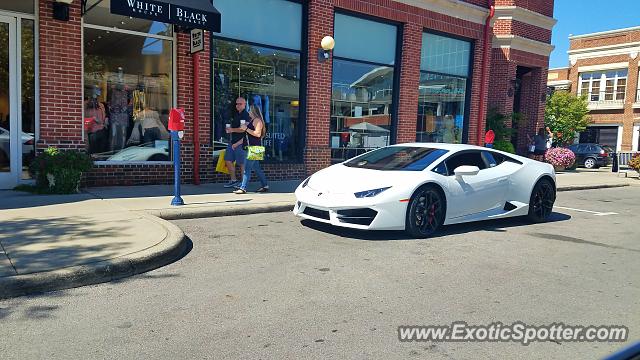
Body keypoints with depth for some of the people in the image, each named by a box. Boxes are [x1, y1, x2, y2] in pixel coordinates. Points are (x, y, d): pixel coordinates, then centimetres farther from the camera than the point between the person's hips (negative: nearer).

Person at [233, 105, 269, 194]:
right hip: (252, 147, 10)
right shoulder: (252, 121, 21)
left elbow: (258, 134, -21)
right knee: (256, 168, 13)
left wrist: (246, 129, -17)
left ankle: (243, 188, -8)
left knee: (247, 168, -10)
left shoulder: (257, 120, -10)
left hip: (254, 147, -10)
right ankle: (265, 186, 18)